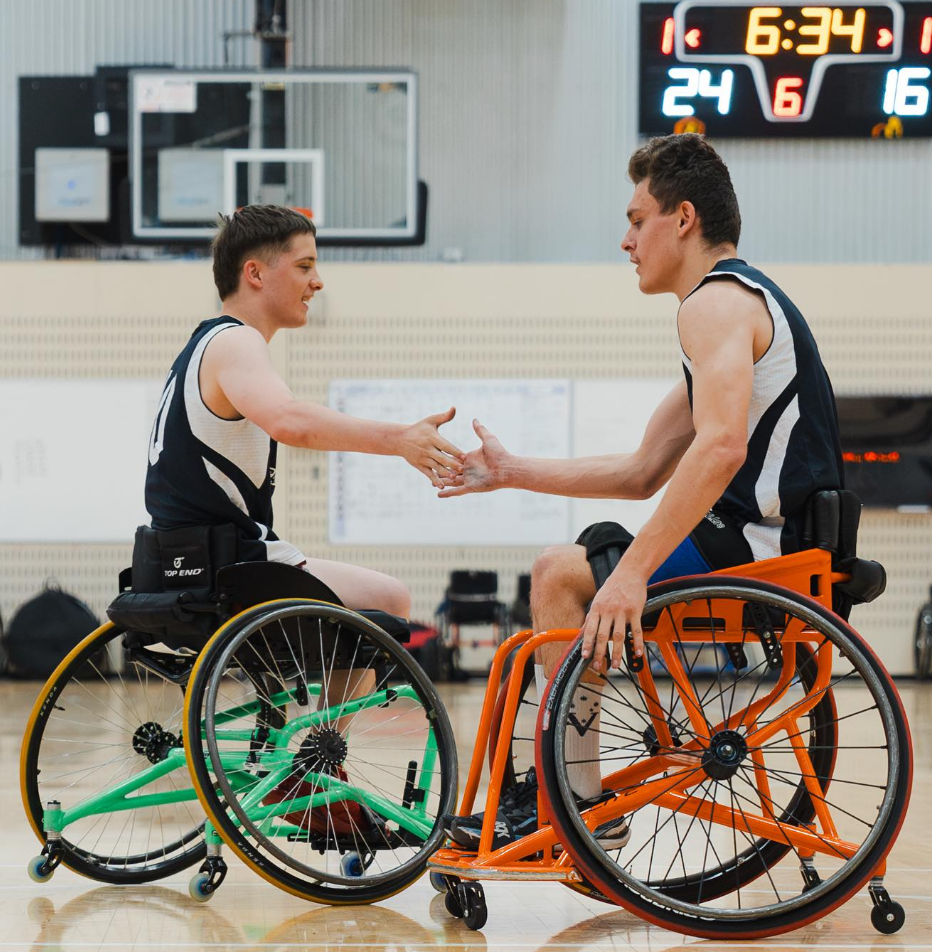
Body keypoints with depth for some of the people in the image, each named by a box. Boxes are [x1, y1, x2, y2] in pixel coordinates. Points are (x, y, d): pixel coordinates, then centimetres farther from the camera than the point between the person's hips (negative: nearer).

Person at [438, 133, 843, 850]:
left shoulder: (718, 299, -11)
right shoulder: (748, 298, 22)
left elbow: (720, 447, -29)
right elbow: (644, 472, 22)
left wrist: (634, 571, -31)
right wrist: (511, 472, 22)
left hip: (760, 550, -11)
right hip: (778, 546, 11)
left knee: (560, 577, -7)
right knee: (578, 566, 18)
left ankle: (585, 808, -2)